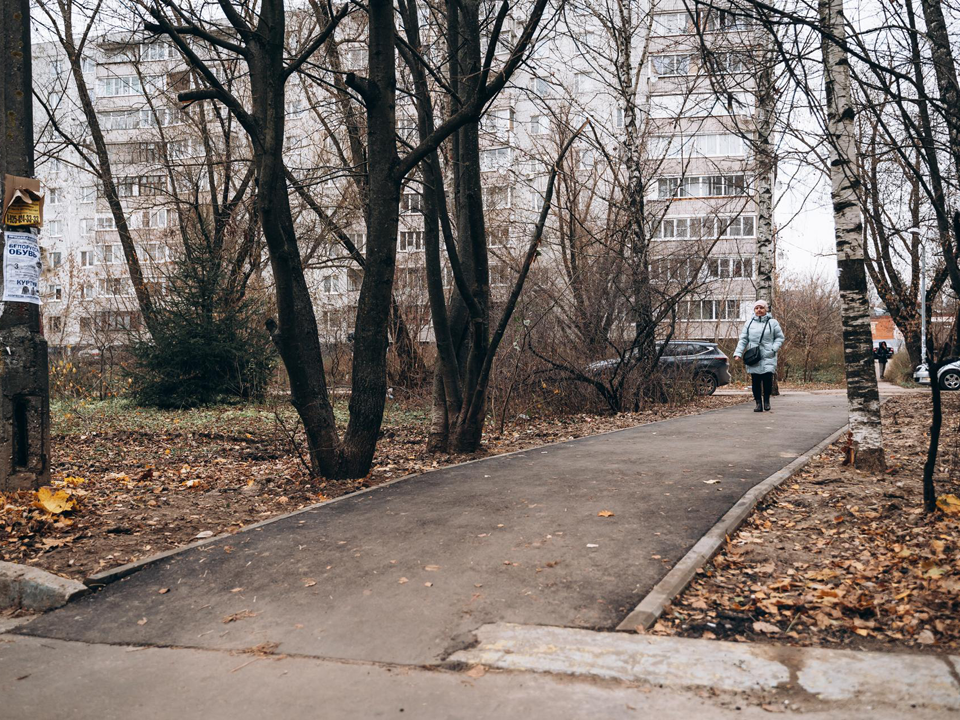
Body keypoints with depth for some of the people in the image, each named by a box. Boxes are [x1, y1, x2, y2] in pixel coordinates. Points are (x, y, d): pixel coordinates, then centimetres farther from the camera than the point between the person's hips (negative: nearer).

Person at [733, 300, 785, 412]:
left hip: (768, 358, -2)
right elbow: (743, 340, 11)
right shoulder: (749, 323, 12)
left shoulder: (772, 323, 7)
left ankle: (766, 400, 8)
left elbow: (780, 337, 10)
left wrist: (774, 349, -7)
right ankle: (758, 403, 10)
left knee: (768, 379, -12)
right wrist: (738, 353, -1)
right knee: (755, 381, 1)